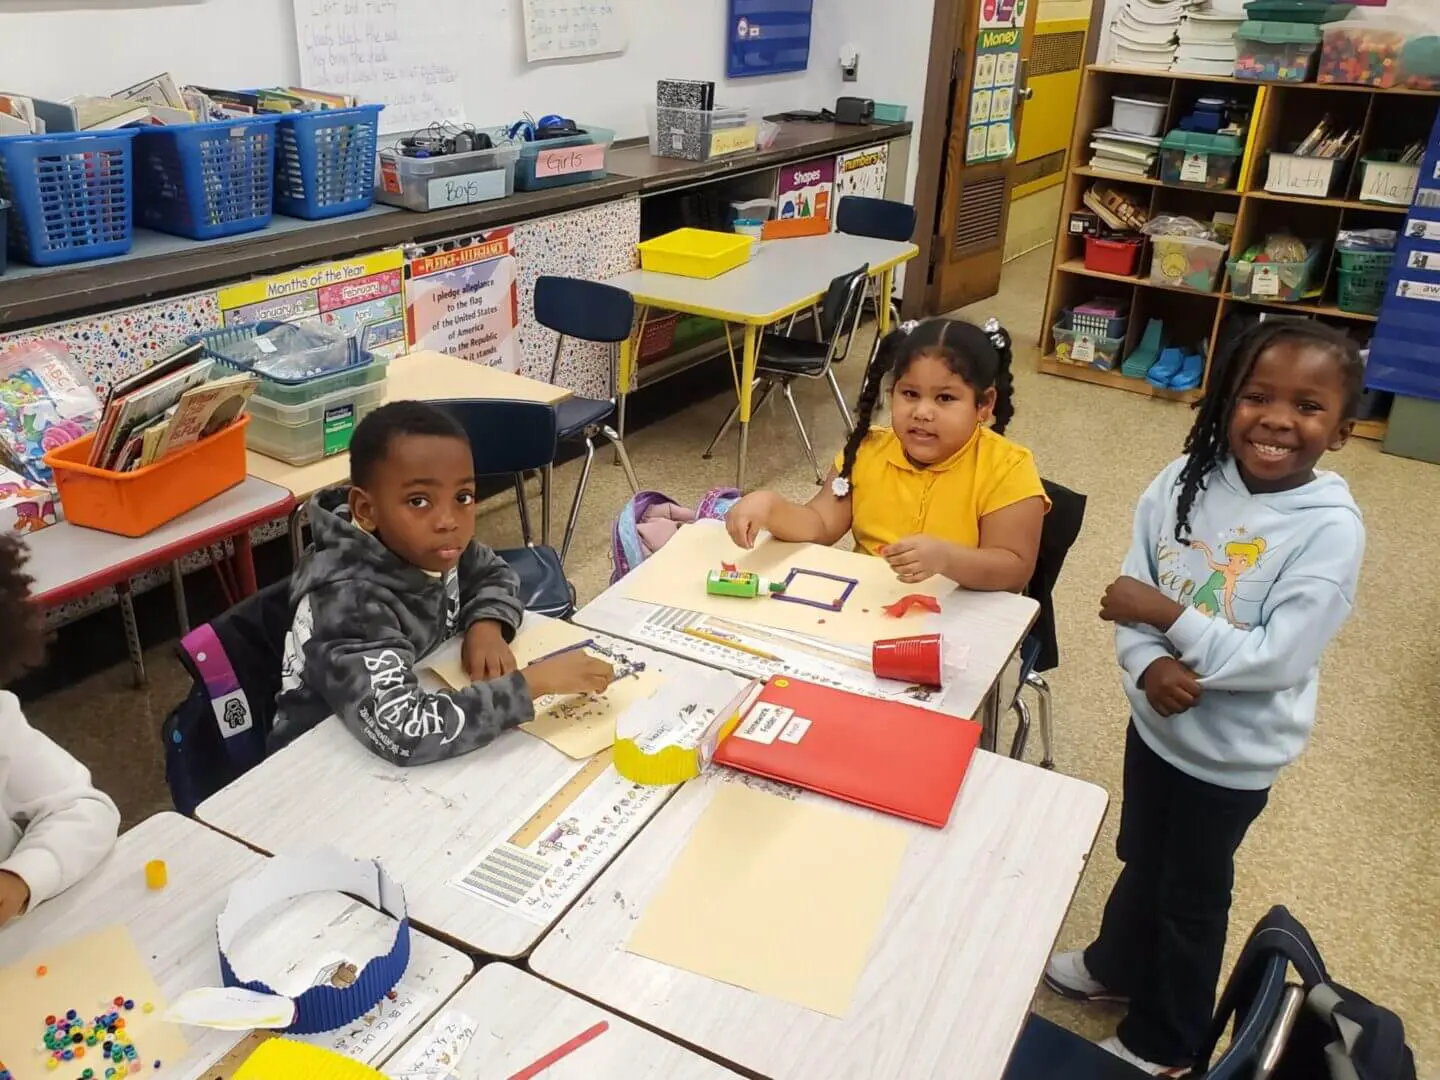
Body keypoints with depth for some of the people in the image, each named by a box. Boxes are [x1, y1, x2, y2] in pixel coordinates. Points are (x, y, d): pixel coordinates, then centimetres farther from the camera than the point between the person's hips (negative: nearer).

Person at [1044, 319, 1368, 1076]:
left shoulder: (1329, 530, -24)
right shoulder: (1187, 479, -12)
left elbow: (1275, 660, -26)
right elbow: (1128, 592, -8)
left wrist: (1170, 617, -28)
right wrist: (1147, 666, -24)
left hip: (1232, 753, -4)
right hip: (1156, 721, 4)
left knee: (1192, 892, 17)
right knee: (1141, 859, 27)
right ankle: (1118, 965, 56)